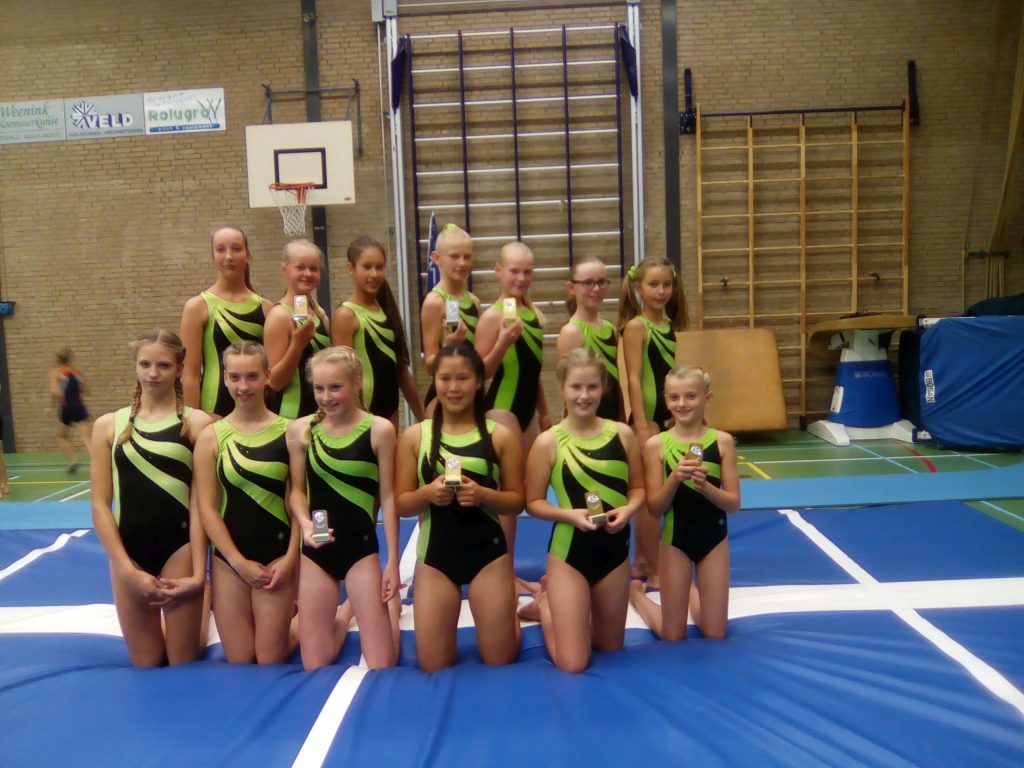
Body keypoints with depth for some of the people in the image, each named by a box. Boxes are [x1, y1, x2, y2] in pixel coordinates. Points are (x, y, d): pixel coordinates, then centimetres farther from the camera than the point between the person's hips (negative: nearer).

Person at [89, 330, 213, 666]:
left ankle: (200, 603, 35)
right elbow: (100, 505, 1)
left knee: (184, 664, 7)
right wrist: (126, 569, -7)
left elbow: (200, 502, -7)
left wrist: (198, 573, -9)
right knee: (146, 664, 12)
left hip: (180, 546, -3)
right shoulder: (109, 425, 2)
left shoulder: (196, 423, -7)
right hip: (129, 551, 3)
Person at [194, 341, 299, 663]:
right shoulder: (211, 436, -3)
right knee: (239, 659, 7)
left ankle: (291, 612, 32)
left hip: (277, 555, -1)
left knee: (271, 660, 4)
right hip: (228, 558, 1)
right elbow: (207, 508, -4)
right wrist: (239, 562, -9)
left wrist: (290, 558, -10)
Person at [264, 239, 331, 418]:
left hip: (324, 414, 7)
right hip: (294, 417, -7)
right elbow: (274, 381, -15)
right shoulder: (280, 315, -11)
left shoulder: (319, 312, 9)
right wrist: (297, 343, -25)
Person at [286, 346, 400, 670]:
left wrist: (393, 561, -5)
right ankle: (345, 612, 39)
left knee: (381, 666, 3)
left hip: (362, 546, -2)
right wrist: (305, 524, -18)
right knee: (315, 666, 9)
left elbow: (387, 497, -6)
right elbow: (296, 490, 3)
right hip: (315, 549, 2)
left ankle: (388, 606, 35)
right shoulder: (300, 429, -4)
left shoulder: (379, 429, -10)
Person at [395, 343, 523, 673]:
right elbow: (401, 504, 1)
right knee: (434, 667, 5)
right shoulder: (414, 436, -1)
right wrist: (427, 492, -20)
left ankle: (509, 615, 39)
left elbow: (517, 501, 0)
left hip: (489, 550, -1)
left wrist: (483, 494, -19)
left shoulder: (500, 435, -2)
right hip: (435, 553, 1)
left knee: (500, 662, 6)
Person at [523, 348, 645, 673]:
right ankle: (544, 602, 29)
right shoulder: (548, 441, -13)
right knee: (573, 663, 0)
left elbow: (638, 487, 5)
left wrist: (627, 509, -16)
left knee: (611, 645, 20)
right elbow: (533, 502, -8)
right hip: (569, 551, -4)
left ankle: (565, 610, 47)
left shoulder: (622, 433, -4)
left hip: (615, 548, 4)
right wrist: (570, 514, -24)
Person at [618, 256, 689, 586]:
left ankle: (641, 562, 26)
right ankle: (654, 569, 9)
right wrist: (642, 426, -20)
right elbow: (633, 379, -15)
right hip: (649, 416, -7)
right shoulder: (635, 326, -10)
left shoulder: (670, 324, 10)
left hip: (670, 415, 7)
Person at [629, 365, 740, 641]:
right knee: (673, 636, 9)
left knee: (715, 634, 11)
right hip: (675, 539, -1)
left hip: (714, 538, 2)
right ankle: (636, 593, 38)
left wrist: (704, 485, -25)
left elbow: (734, 503, -7)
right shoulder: (656, 445, -11)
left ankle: (691, 592, 41)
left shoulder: (722, 441, -7)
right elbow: (655, 508, -10)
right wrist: (674, 478, -26)